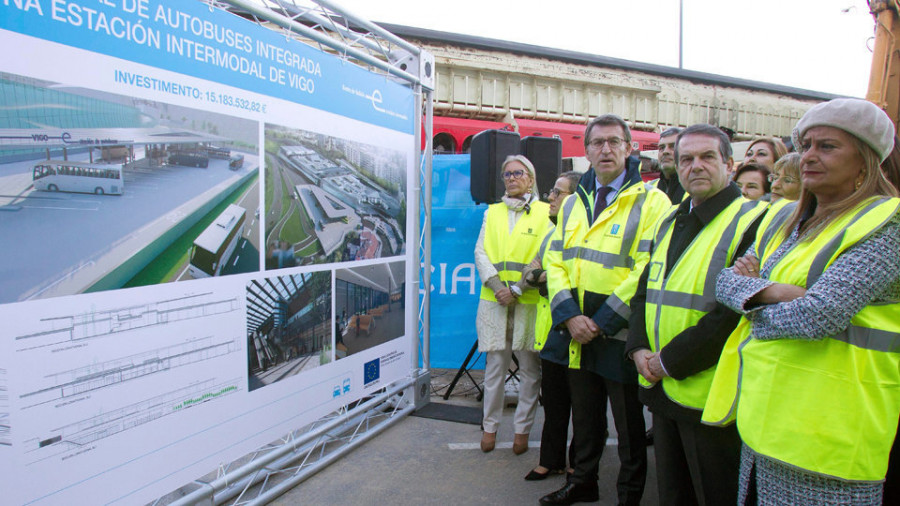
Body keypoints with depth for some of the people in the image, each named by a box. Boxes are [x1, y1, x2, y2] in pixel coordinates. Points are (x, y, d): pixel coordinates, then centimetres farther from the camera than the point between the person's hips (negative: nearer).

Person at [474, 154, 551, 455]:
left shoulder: (544, 213, 4)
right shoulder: (492, 212, 15)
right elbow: (480, 252, 7)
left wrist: (516, 289, -11)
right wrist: (497, 286, -8)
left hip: (529, 301, -2)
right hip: (493, 300, 2)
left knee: (530, 368, 4)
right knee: (494, 365, 6)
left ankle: (523, 429, 18)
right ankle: (490, 427, 19)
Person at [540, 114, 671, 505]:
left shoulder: (651, 201, -8)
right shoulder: (573, 203, 10)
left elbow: (647, 268, -17)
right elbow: (555, 261, 5)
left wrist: (602, 321, -19)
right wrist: (570, 315, -10)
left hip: (620, 335, -5)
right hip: (577, 335, 5)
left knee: (629, 425, 12)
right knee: (584, 416, 21)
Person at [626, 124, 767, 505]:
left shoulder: (753, 221, -12)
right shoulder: (670, 222, 13)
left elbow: (737, 309, -21)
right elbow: (645, 290, 14)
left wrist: (671, 361, -17)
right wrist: (640, 349, -2)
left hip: (710, 397, -7)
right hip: (662, 388, 7)